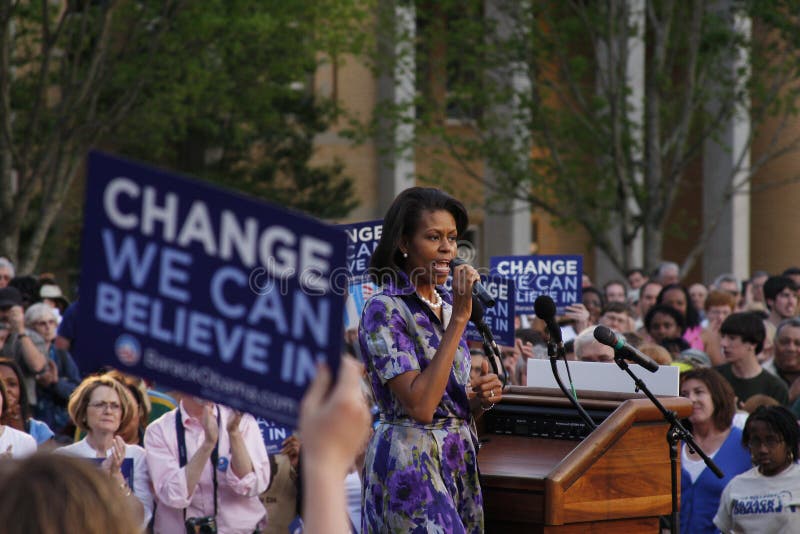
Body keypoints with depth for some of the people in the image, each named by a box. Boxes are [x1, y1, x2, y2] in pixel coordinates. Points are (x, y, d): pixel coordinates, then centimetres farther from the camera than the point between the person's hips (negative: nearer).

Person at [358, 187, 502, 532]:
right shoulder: (384, 309, -11)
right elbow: (420, 406, -23)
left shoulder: (446, 304, 13)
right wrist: (459, 319, -20)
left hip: (459, 460, 8)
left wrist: (481, 398, -1)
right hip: (411, 461, -8)